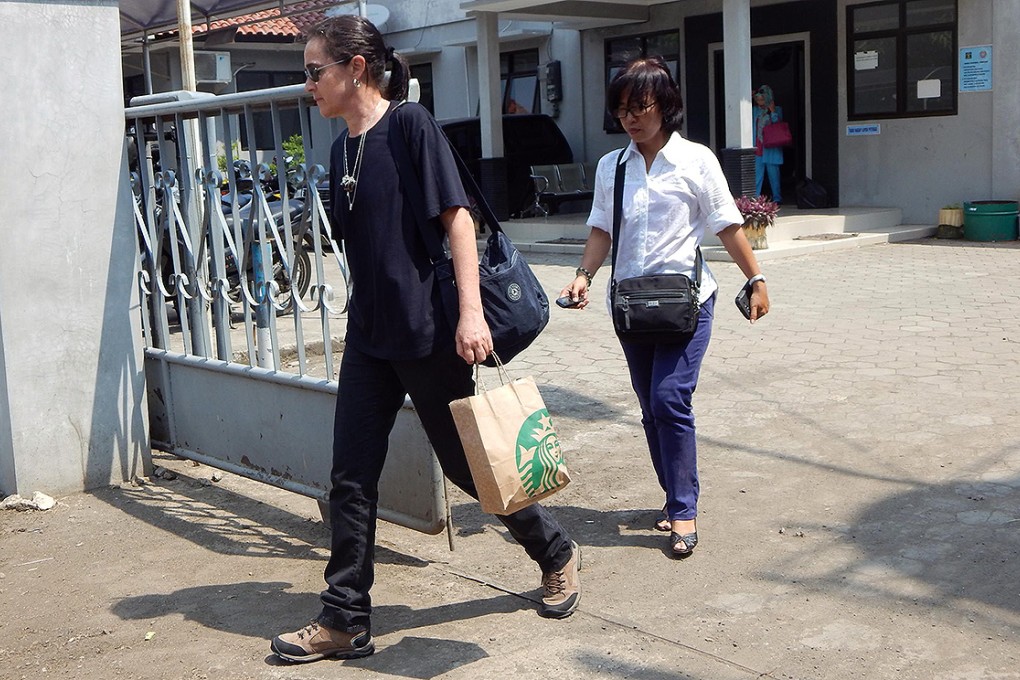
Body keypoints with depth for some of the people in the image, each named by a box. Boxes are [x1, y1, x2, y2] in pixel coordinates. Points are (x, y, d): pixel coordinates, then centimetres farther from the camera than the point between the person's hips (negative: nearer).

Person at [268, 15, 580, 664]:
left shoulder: (411, 125, -10)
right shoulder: (343, 149, 11)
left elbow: (456, 216, -15)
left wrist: (471, 312, -22)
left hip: (428, 333, -7)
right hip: (369, 338, 7)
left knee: (468, 462, 7)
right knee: (351, 481, 5)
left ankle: (558, 553, 31)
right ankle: (346, 621, 16)